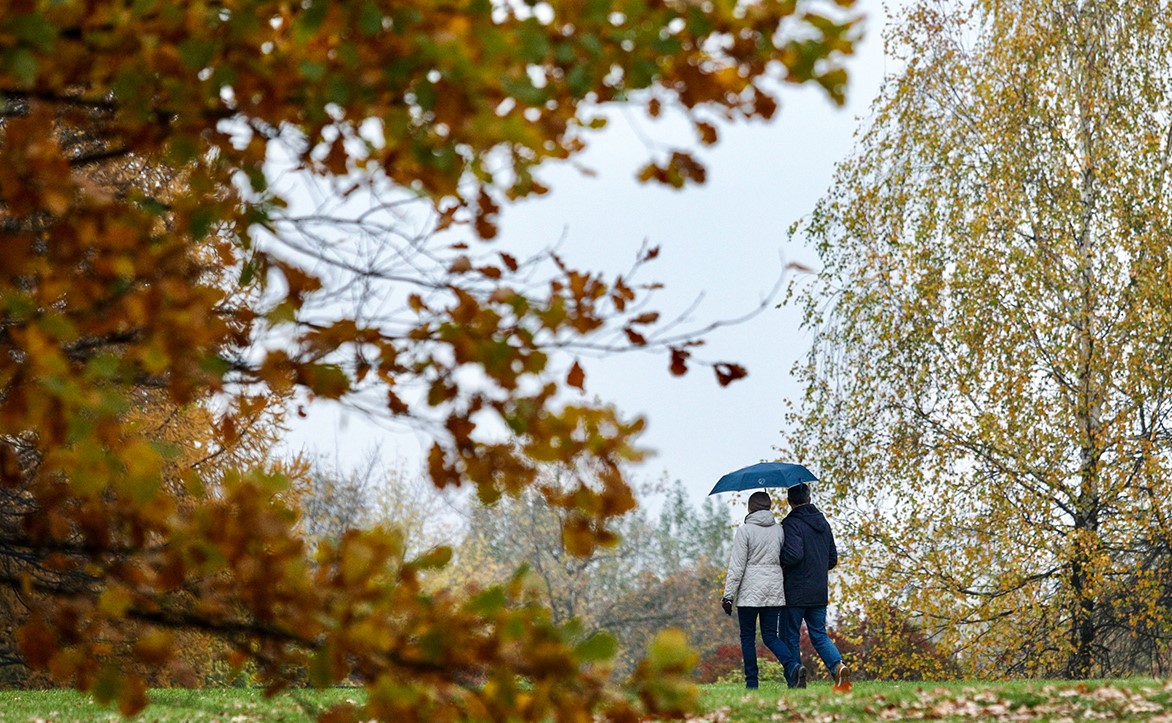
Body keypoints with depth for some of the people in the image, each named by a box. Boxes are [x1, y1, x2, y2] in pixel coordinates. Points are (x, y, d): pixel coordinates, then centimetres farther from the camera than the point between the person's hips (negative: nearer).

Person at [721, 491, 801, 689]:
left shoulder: (744, 530, -7)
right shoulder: (778, 529, 7)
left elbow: (737, 566, -10)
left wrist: (728, 596, -7)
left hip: (750, 592, -4)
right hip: (774, 591, 4)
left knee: (747, 637, 7)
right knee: (771, 636, 7)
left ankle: (751, 682, 5)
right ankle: (793, 666, -18)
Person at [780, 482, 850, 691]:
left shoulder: (791, 523, -12)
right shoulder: (823, 523, 11)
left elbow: (794, 554, -25)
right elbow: (833, 559, 15)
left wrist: (778, 561, -6)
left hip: (795, 592, -6)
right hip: (820, 593, 6)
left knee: (791, 637, 4)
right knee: (819, 635, 11)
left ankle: (794, 681, 2)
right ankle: (838, 665, -13)